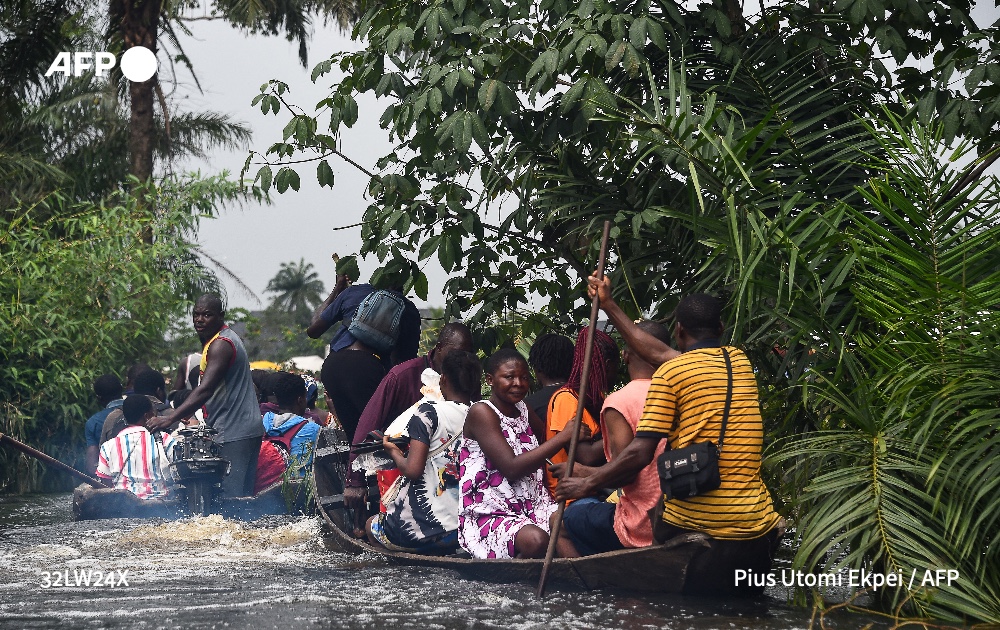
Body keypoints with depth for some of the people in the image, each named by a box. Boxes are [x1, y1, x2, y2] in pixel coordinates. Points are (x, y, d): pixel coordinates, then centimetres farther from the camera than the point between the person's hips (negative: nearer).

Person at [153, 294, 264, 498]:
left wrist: (171, 418, -31)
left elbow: (205, 390, -26)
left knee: (231, 497, -11)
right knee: (243, 494, 11)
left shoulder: (221, 345, -16)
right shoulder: (227, 338, 18)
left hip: (234, 434, -11)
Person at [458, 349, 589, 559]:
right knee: (535, 540, -38)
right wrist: (563, 437, -16)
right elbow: (511, 468, -17)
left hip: (532, 508, 7)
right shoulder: (481, 413, -7)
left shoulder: (524, 411, 17)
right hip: (488, 516, -7)